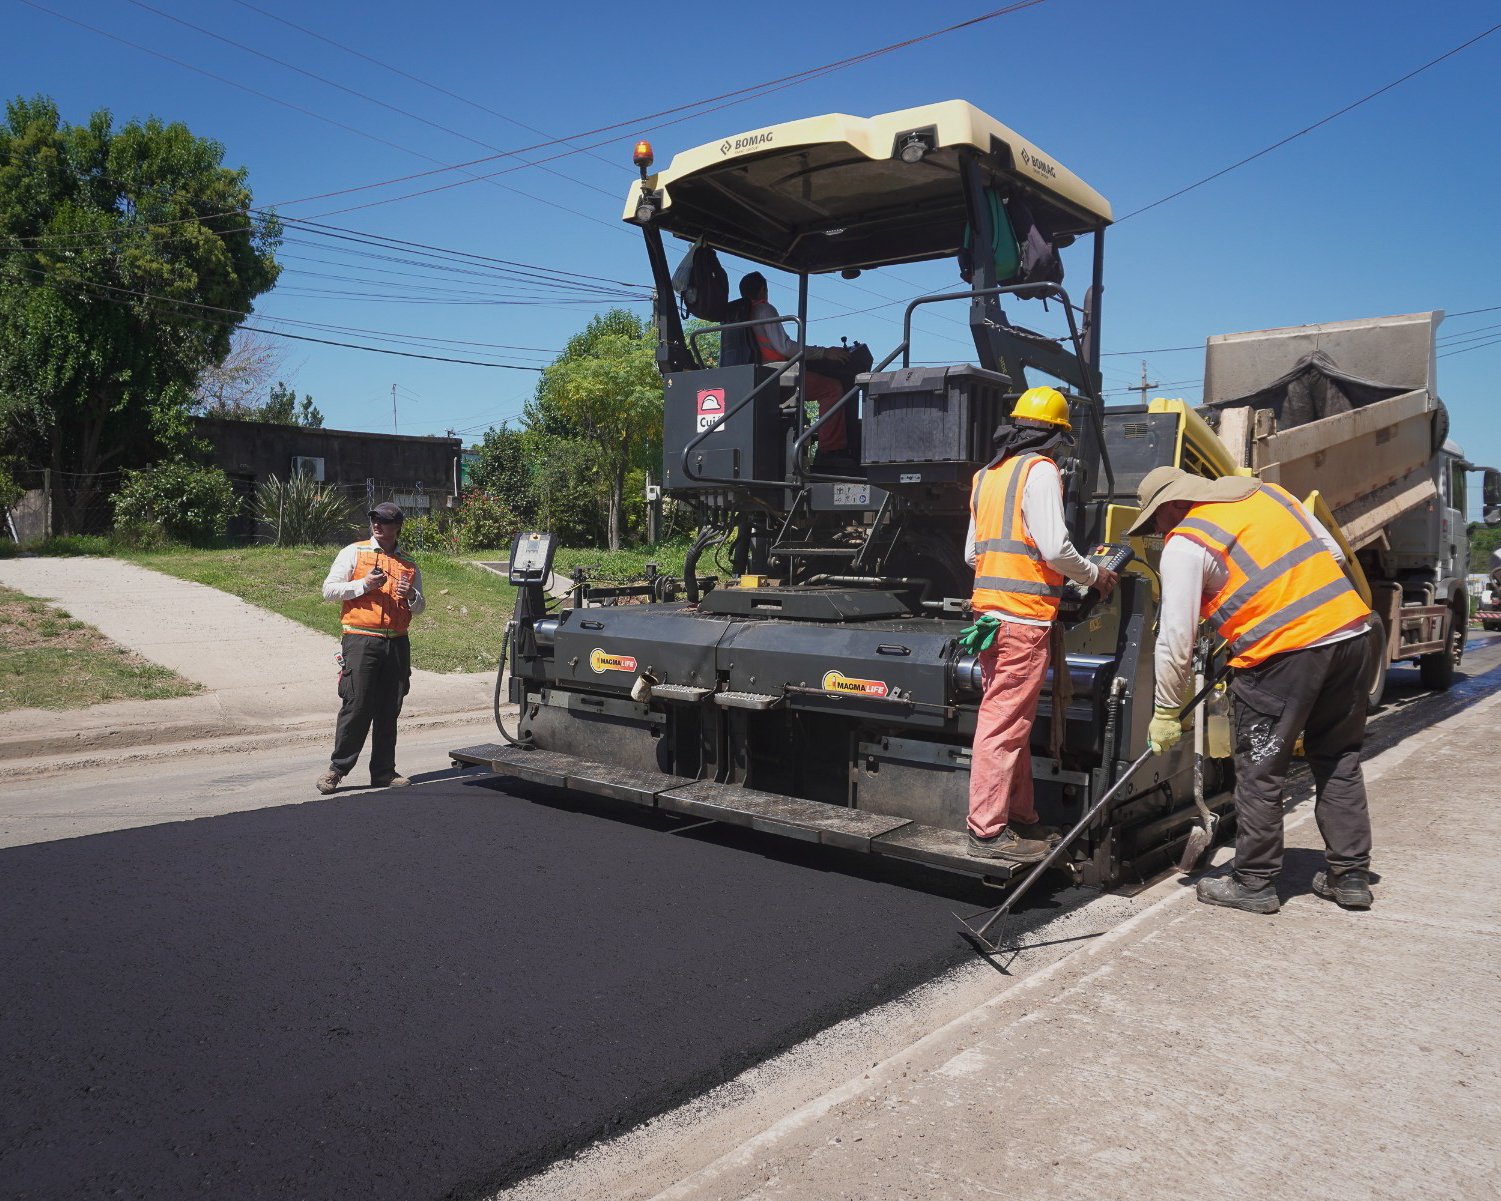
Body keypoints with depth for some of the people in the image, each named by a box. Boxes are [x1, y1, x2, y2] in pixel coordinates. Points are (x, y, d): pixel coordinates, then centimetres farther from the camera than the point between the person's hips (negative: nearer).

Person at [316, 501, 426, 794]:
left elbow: (419, 607, 21)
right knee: (356, 706, -8)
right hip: (361, 640, -4)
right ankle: (337, 769, 3)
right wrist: (363, 585, -12)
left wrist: (411, 596, -2)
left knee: (389, 711, 7)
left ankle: (384, 772, 15)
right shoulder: (354, 553, 6)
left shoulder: (409, 565, 17)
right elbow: (329, 590, 1)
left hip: (397, 644, 4)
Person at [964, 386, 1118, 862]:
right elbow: (1055, 548, -15)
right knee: (1004, 724, -6)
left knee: (1009, 719, 15)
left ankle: (1022, 819, 24)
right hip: (1023, 616, -9)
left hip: (989, 609, 9)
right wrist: (1095, 576, 1)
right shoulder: (1040, 470, -7)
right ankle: (987, 831, -1)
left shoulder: (986, 475, 18)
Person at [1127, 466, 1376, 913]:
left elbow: (1175, 638, -5)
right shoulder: (1268, 493, 17)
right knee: (1339, 760, 18)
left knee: (1259, 772, 6)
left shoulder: (1185, 544, -3)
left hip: (1283, 653, -7)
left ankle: (1254, 882, 14)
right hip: (1351, 631, 8)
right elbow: (1333, 555, 22)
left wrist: (1165, 712, 2)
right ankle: (1350, 875, 25)